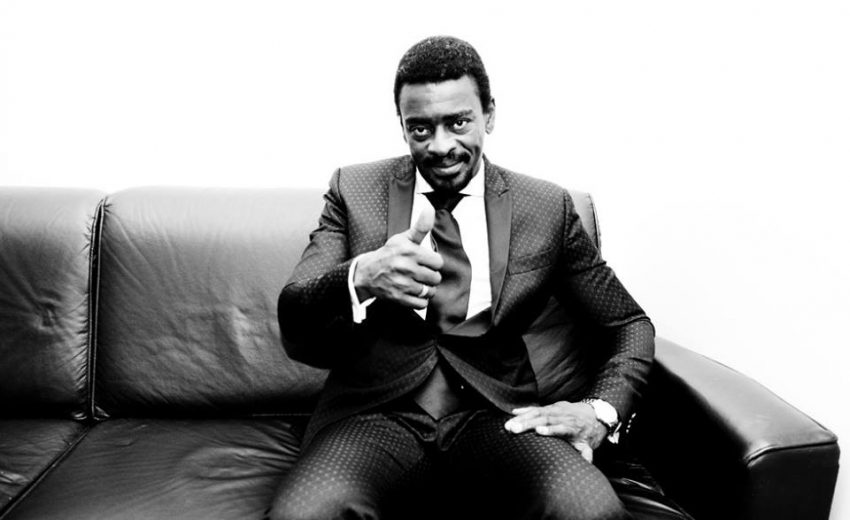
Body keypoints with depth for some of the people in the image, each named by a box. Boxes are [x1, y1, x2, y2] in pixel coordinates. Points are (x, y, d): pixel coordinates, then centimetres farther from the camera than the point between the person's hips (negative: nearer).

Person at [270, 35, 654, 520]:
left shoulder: (547, 207, 6)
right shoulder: (355, 190, 5)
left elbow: (630, 324, 15)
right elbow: (294, 327, -3)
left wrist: (601, 410, -5)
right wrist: (360, 278, -25)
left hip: (496, 413, 1)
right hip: (376, 412, 0)